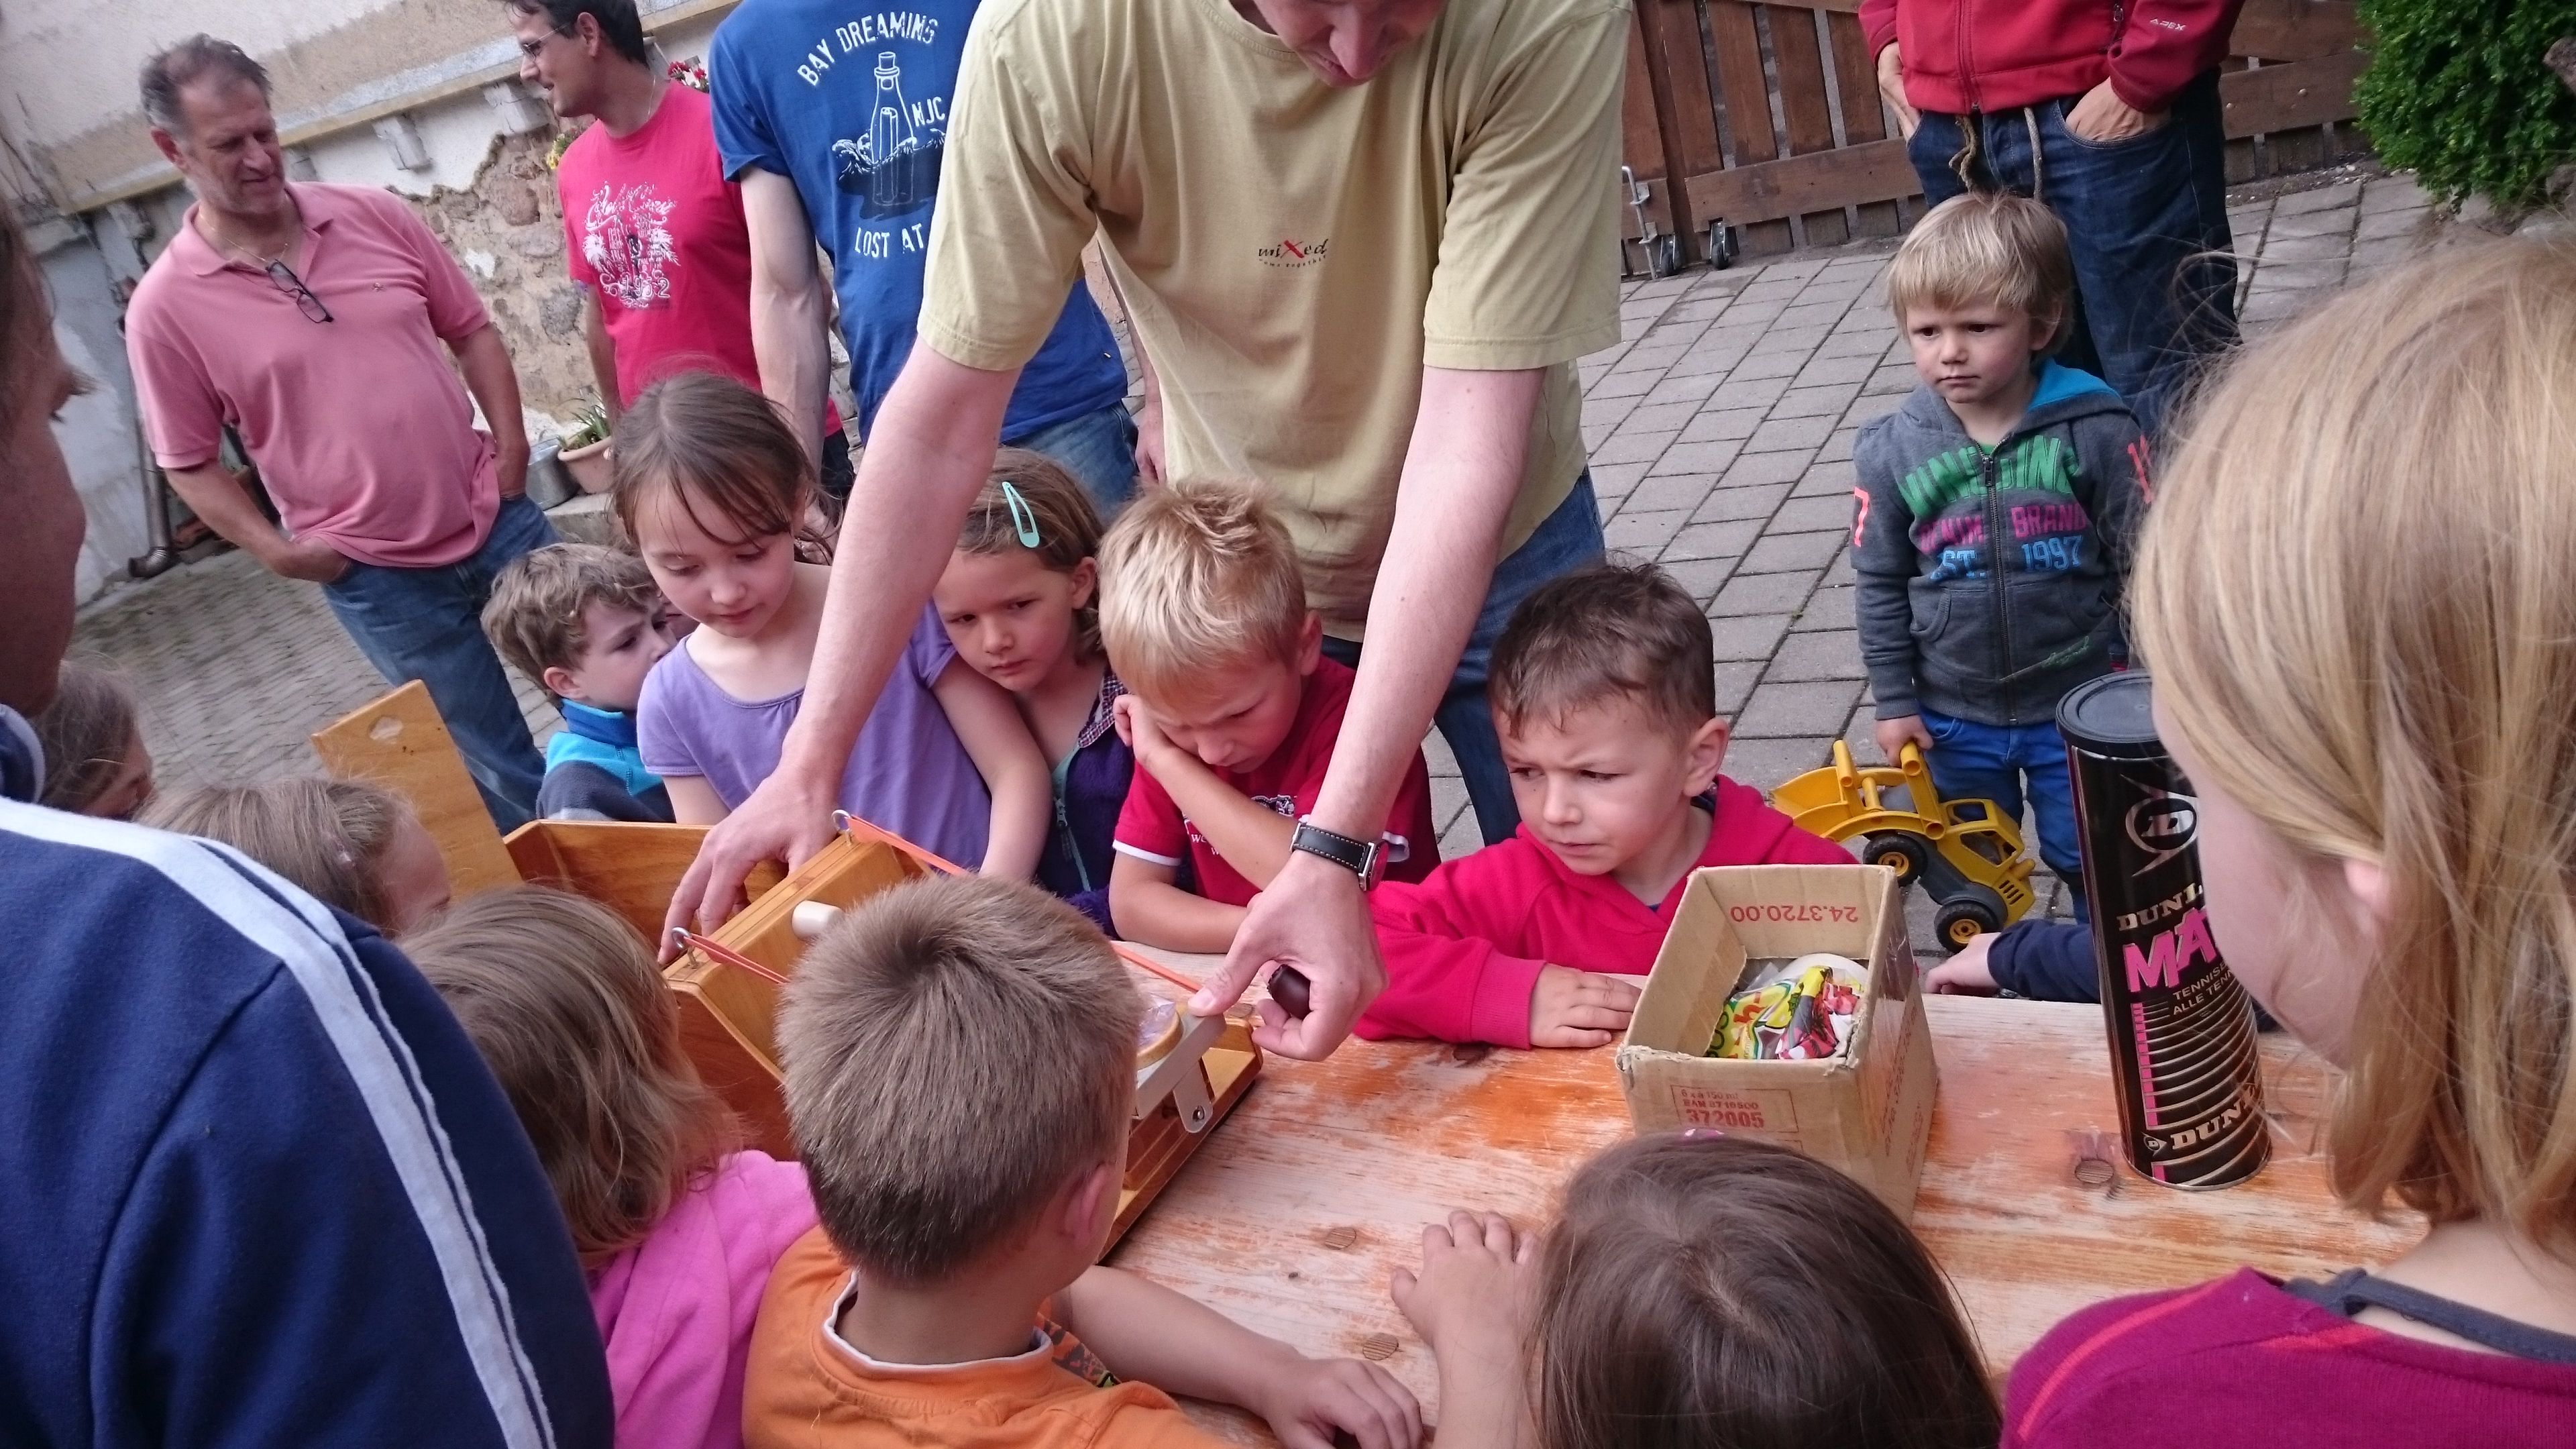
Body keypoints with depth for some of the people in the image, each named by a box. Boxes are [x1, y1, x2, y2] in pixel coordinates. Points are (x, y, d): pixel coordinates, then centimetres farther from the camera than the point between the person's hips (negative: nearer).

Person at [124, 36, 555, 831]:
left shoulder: (374, 214, -1)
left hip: (497, 518, 3)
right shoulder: (166, 306, -9)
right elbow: (190, 462, -2)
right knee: (502, 769, 7)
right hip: (379, 578, -3)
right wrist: (275, 550, -12)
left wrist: (510, 441, -4)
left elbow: (470, 327, 6)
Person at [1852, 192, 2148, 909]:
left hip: (2081, 706, -2)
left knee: (2092, 862, 14)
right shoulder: (1891, 449, -9)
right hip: (1952, 717, 2)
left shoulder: (2096, 430, -14)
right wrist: (1893, 700, 0)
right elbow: (1881, 583, 0)